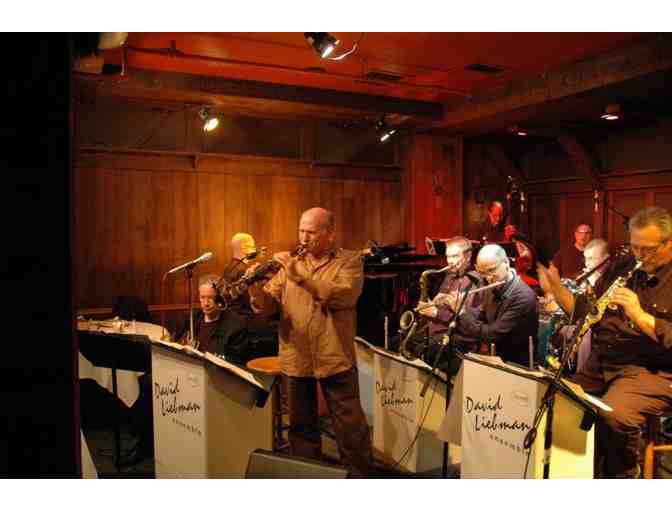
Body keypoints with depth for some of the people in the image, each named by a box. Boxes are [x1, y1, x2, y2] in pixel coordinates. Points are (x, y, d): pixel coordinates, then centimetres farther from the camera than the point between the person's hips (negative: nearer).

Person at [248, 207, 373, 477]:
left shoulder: (350, 260, -1)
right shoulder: (291, 264, 10)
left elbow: (342, 296, -20)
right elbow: (267, 305, 3)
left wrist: (298, 274, -23)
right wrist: (255, 285, -19)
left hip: (335, 359, -3)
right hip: (295, 360, 4)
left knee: (351, 429, 6)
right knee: (302, 429, 17)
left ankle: (359, 474, 24)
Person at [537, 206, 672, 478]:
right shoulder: (621, 267, 14)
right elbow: (585, 311, 16)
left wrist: (640, 317, -25)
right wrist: (557, 290, 2)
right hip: (601, 365, 6)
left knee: (613, 413, -32)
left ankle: (621, 476, -3)